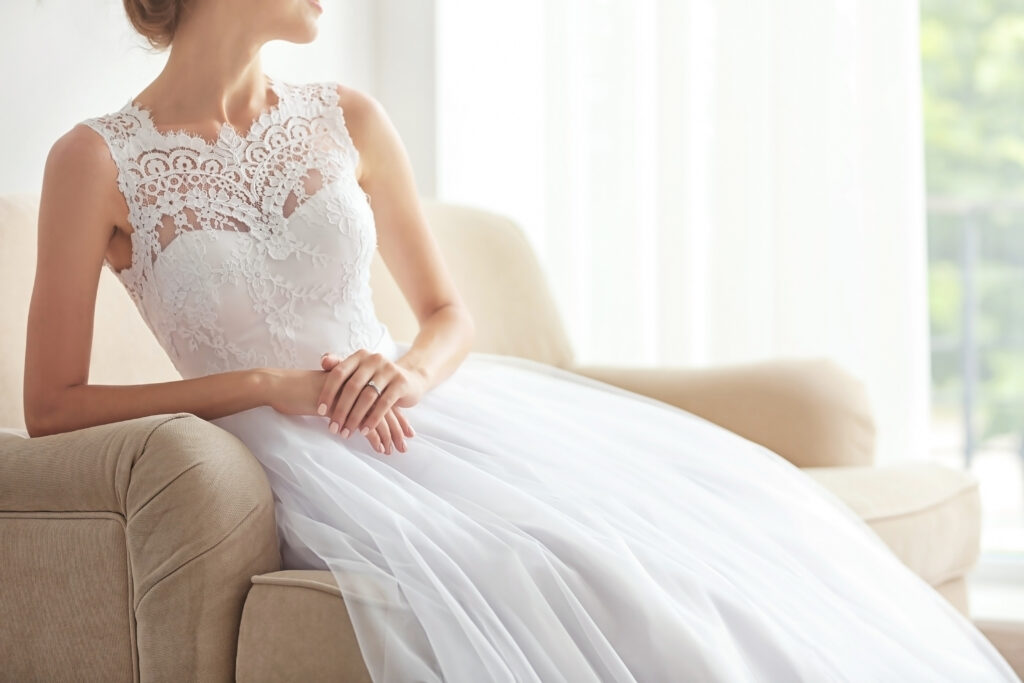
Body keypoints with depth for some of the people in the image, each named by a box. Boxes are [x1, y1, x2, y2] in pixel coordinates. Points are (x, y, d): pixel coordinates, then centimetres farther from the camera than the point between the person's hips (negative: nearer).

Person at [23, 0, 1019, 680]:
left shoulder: (347, 120, 7)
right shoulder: (97, 159, -5)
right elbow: (51, 407, -7)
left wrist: (407, 370, -10)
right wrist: (267, 385, -15)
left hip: (409, 411, 5)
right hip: (286, 457, -5)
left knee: (706, 509, -15)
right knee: (538, 569, -31)